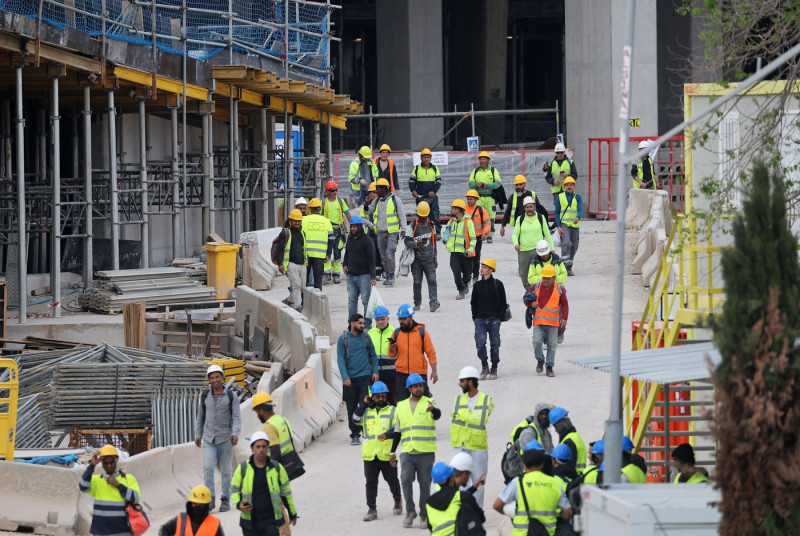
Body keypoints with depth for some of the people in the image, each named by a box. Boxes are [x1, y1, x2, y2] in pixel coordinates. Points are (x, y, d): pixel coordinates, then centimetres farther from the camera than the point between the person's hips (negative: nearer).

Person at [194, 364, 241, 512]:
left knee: (226, 470, 3)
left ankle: (226, 500, 11)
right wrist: (198, 434, 14)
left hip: (225, 439, -2)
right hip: (208, 439, 2)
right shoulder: (205, 395, 7)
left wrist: (235, 433, -20)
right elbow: (200, 416, 15)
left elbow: (236, 417, -5)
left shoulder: (231, 396, -1)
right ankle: (210, 499, -9)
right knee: (208, 468, -12)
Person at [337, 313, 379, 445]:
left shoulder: (366, 337, 7)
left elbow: (373, 355, 14)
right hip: (350, 379, 0)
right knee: (352, 408, 5)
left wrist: (375, 371, 3)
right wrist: (345, 377, -10)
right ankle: (355, 434, 13)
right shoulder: (343, 339, 1)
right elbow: (340, 359, -2)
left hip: (365, 376, 1)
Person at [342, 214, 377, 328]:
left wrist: (372, 277, -14)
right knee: (351, 300, 7)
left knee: (366, 300, -1)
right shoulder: (350, 238, 10)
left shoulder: (366, 240, -9)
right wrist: (345, 264, 11)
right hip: (351, 275, 6)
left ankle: (368, 324, 5)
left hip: (363, 276, -6)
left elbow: (371, 259, -10)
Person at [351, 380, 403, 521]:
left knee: (392, 480, 11)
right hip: (370, 455, 2)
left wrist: (388, 434, -23)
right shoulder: (366, 411, 13)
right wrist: (364, 404, -1)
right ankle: (371, 509, 2)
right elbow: (356, 419, -3)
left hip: (387, 455, -2)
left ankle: (397, 500, 35)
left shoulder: (393, 411, 5)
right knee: (371, 482, 0)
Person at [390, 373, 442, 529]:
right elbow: (398, 432, 19)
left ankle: (424, 515, 12)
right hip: (407, 452, 2)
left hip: (426, 452, -2)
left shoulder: (429, 402, 2)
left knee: (425, 484, 2)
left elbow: (437, 415, -22)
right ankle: (410, 511, -3)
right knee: (406, 479, -16)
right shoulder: (401, 406, 13)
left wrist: (432, 410, -46)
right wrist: (393, 452, 17)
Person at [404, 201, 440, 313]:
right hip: (416, 259, -2)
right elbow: (407, 242, -9)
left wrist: (435, 258, 22)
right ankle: (417, 303, 13)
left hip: (429, 259, 2)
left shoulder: (431, 225, 12)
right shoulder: (412, 226, -2)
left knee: (432, 280, -13)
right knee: (417, 282, 3)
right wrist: (417, 244, -28)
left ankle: (433, 301, -22)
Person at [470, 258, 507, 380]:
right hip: (480, 319, 1)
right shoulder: (477, 285, 8)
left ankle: (494, 369, 16)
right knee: (480, 342, -14)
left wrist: (500, 318, -4)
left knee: (494, 344, 4)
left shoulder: (497, 284, 1)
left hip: (494, 319, -1)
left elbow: (503, 303, 3)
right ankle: (484, 366, 1)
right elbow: (473, 303, 14)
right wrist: (475, 318, 4)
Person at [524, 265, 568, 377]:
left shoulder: (559, 289, 2)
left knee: (552, 345, 3)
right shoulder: (536, 287, 6)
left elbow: (565, 304, 6)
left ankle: (550, 367, 12)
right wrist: (531, 303, -7)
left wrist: (564, 318, -4)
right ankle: (540, 360, 13)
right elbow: (525, 298, 15)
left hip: (553, 322, 0)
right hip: (538, 322, 0)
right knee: (537, 341, -13)